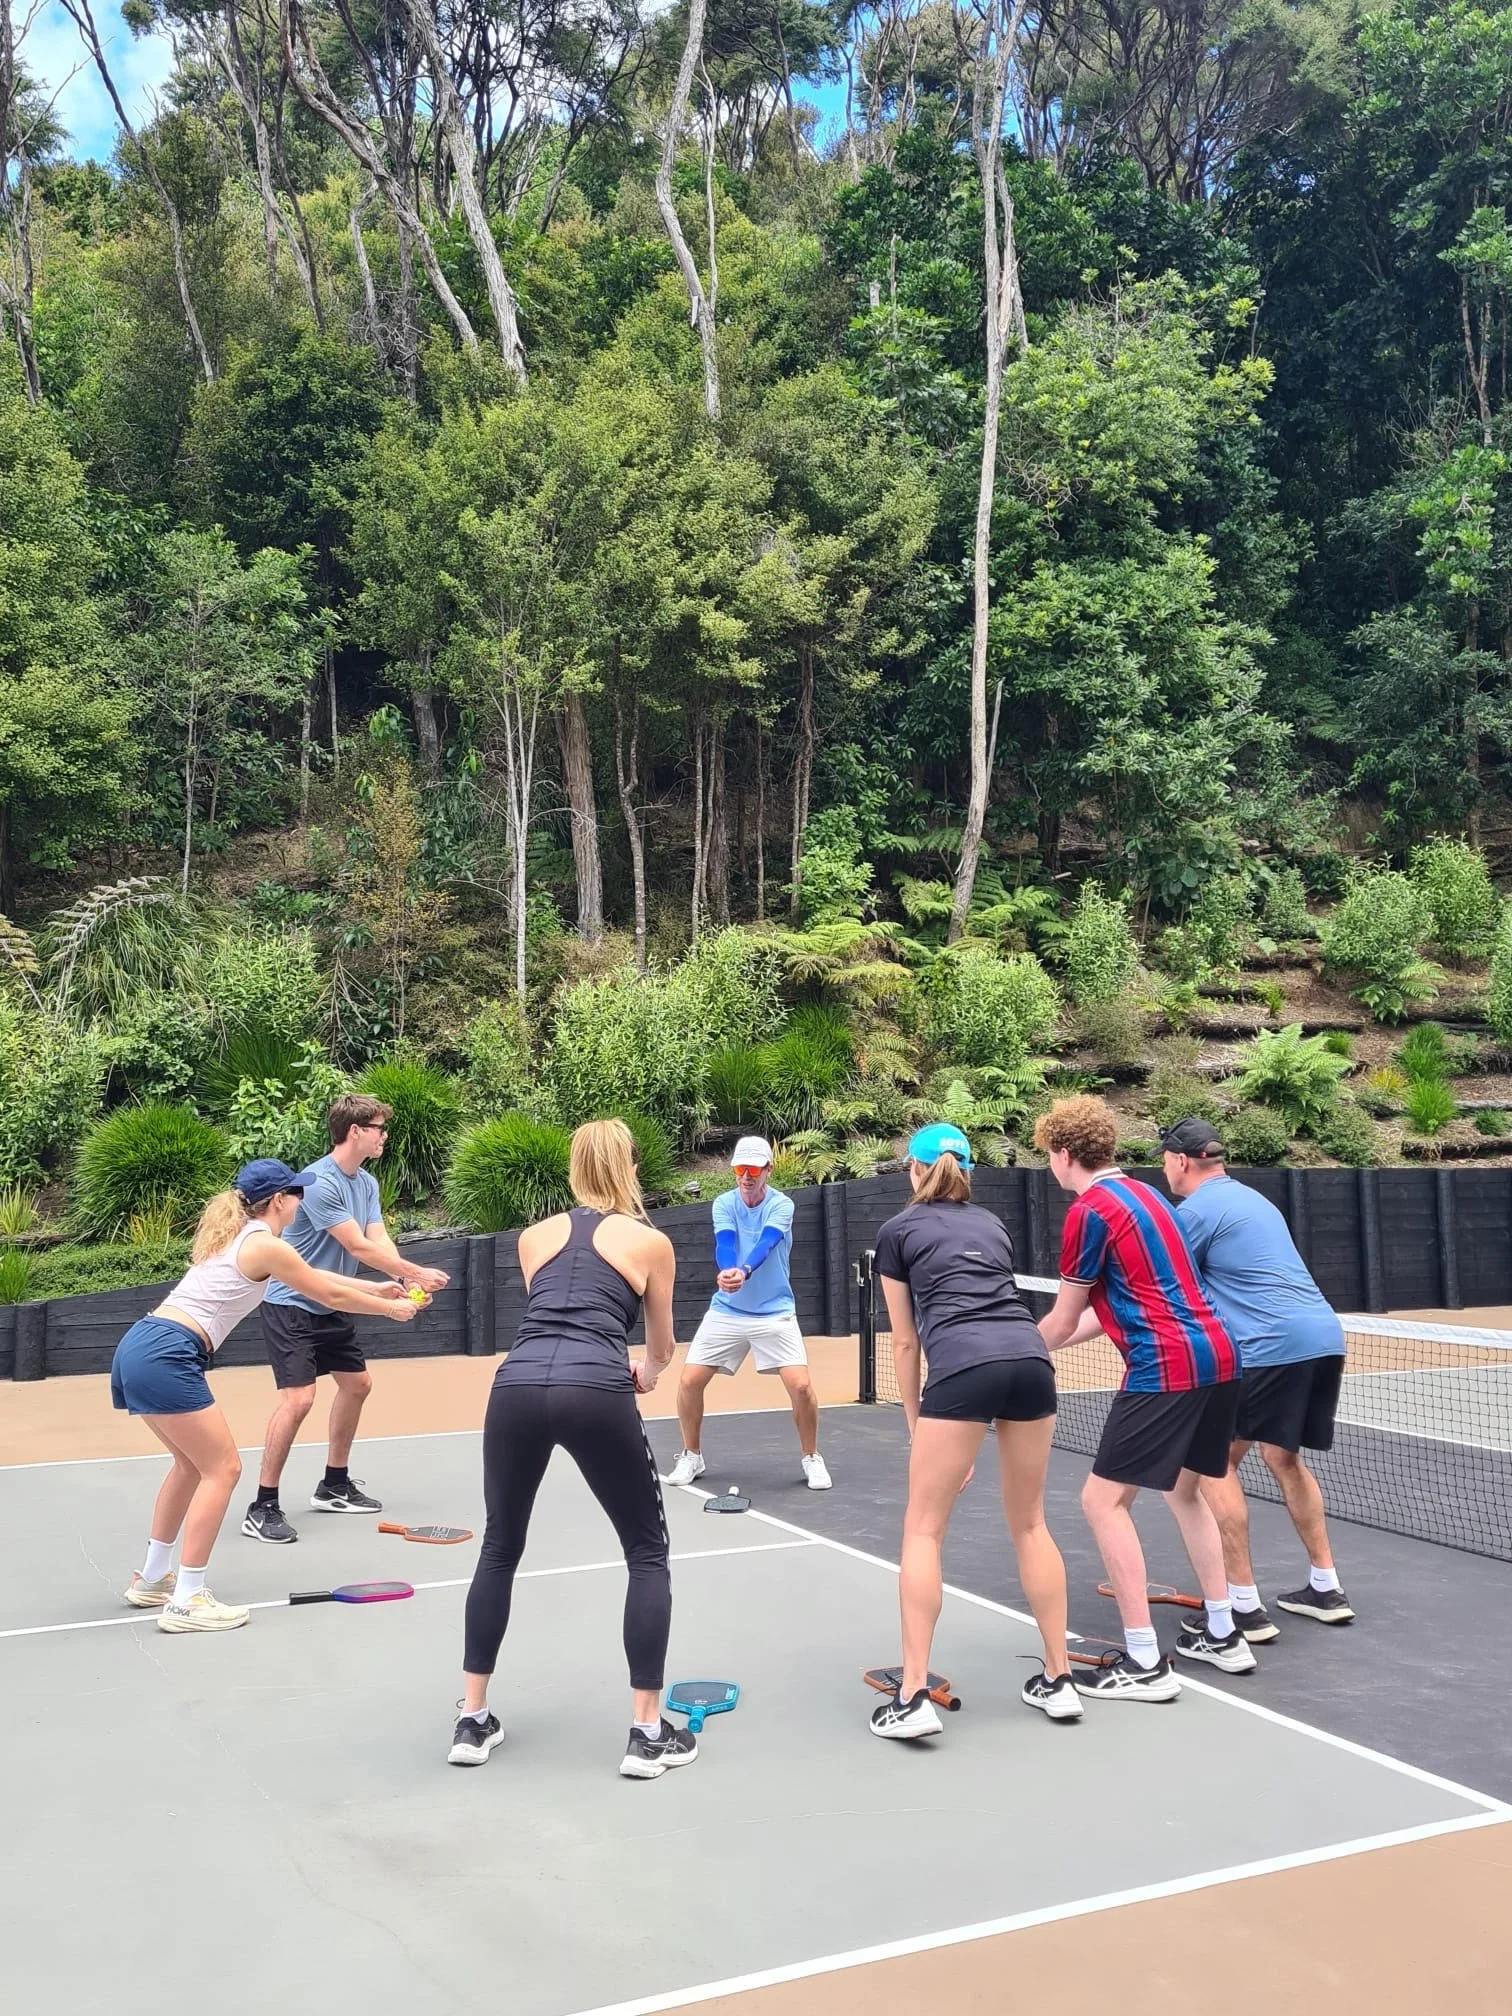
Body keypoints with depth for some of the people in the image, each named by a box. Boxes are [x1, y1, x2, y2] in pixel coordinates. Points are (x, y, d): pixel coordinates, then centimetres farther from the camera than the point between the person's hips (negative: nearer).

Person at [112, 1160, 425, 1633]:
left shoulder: (237, 1237, 20)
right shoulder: (266, 1246, -7)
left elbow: (313, 1276, 30)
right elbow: (331, 1297, 2)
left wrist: (377, 1289, 32)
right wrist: (390, 1309, 16)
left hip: (136, 1348, 10)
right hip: (166, 1357, -10)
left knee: (193, 1464, 23)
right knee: (222, 1469, -2)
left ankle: (152, 1579, 32)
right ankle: (186, 1602, -1)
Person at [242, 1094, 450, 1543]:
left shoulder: (367, 1183, 5)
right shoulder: (318, 1182, -24)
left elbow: (380, 1241, -4)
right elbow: (359, 1247, -25)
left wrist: (406, 1282, -22)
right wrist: (417, 1273, -20)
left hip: (329, 1307, 10)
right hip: (290, 1306, -10)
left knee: (357, 1383, 17)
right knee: (298, 1398, -17)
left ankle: (334, 1485, 31)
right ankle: (262, 1508, -7)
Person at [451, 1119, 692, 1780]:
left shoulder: (534, 1236, 24)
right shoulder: (651, 1242, 17)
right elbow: (661, 1349, 29)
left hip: (516, 1387, 3)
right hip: (594, 1394, -3)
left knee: (499, 1550, 24)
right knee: (647, 1554, 16)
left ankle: (472, 1721, 28)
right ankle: (648, 1732, 15)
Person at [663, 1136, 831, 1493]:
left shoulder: (782, 1205, -11)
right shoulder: (724, 1204, -5)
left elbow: (766, 1244, -30)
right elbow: (724, 1243, -23)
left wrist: (745, 1272, -51)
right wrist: (727, 1271, -47)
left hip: (774, 1312, -2)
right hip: (726, 1311, 2)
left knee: (800, 1385, -16)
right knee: (689, 1381, -4)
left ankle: (812, 1459, 8)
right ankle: (691, 1457, 19)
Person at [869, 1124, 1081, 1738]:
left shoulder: (897, 1231, 18)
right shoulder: (992, 1225, 29)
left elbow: (906, 1342, 19)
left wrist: (915, 1426, 27)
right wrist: (973, 1440, 35)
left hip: (962, 1365, -5)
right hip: (1029, 1358, 5)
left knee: (923, 1531, 6)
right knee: (1029, 1524, 19)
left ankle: (914, 1697, 3)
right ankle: (1058, 1680, 25)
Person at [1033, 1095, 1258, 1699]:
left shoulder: (1090, 1210, -9)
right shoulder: (1143, 1194, 18)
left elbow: (1063, 1321, -3)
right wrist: (1049, 1342, 27)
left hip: (1166, 1368, -10)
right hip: (1218, 1357, 10)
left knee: (1103, 1500, -2)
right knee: (1184, 1491, 25)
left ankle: (1145, 1664, -1)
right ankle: (1223, 1635, 30)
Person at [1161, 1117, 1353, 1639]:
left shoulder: (1195, 1210, -4)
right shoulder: (1251, 1199, 23)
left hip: (1273, 1346, -9)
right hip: (1326, 1336, 9)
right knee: (1283, 1458, 23)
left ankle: (1244, 1605, 0)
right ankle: (1326, 1589, 29)